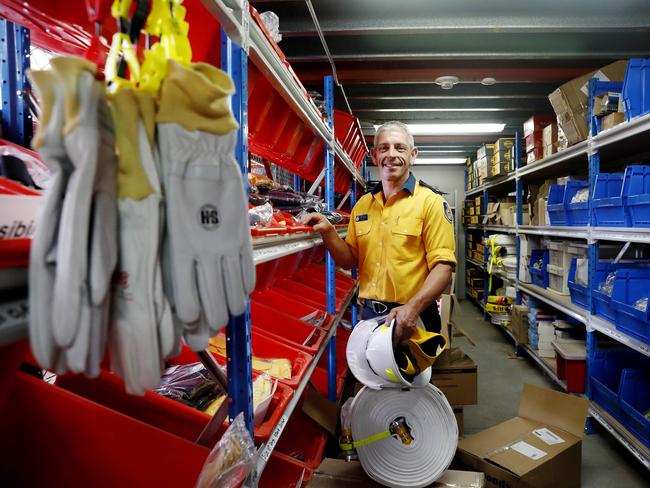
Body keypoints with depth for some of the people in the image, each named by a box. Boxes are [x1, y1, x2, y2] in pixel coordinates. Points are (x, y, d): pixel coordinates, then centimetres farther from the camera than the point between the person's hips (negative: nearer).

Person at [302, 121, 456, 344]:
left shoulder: (431, 202, -9)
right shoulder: (362, 204, 8)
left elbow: (443, 266, -16)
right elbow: (350, 259, 11)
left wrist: (413, 308, -30)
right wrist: (328, 232, -6)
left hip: (413, 319, -5)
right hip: (369, 315, 5)